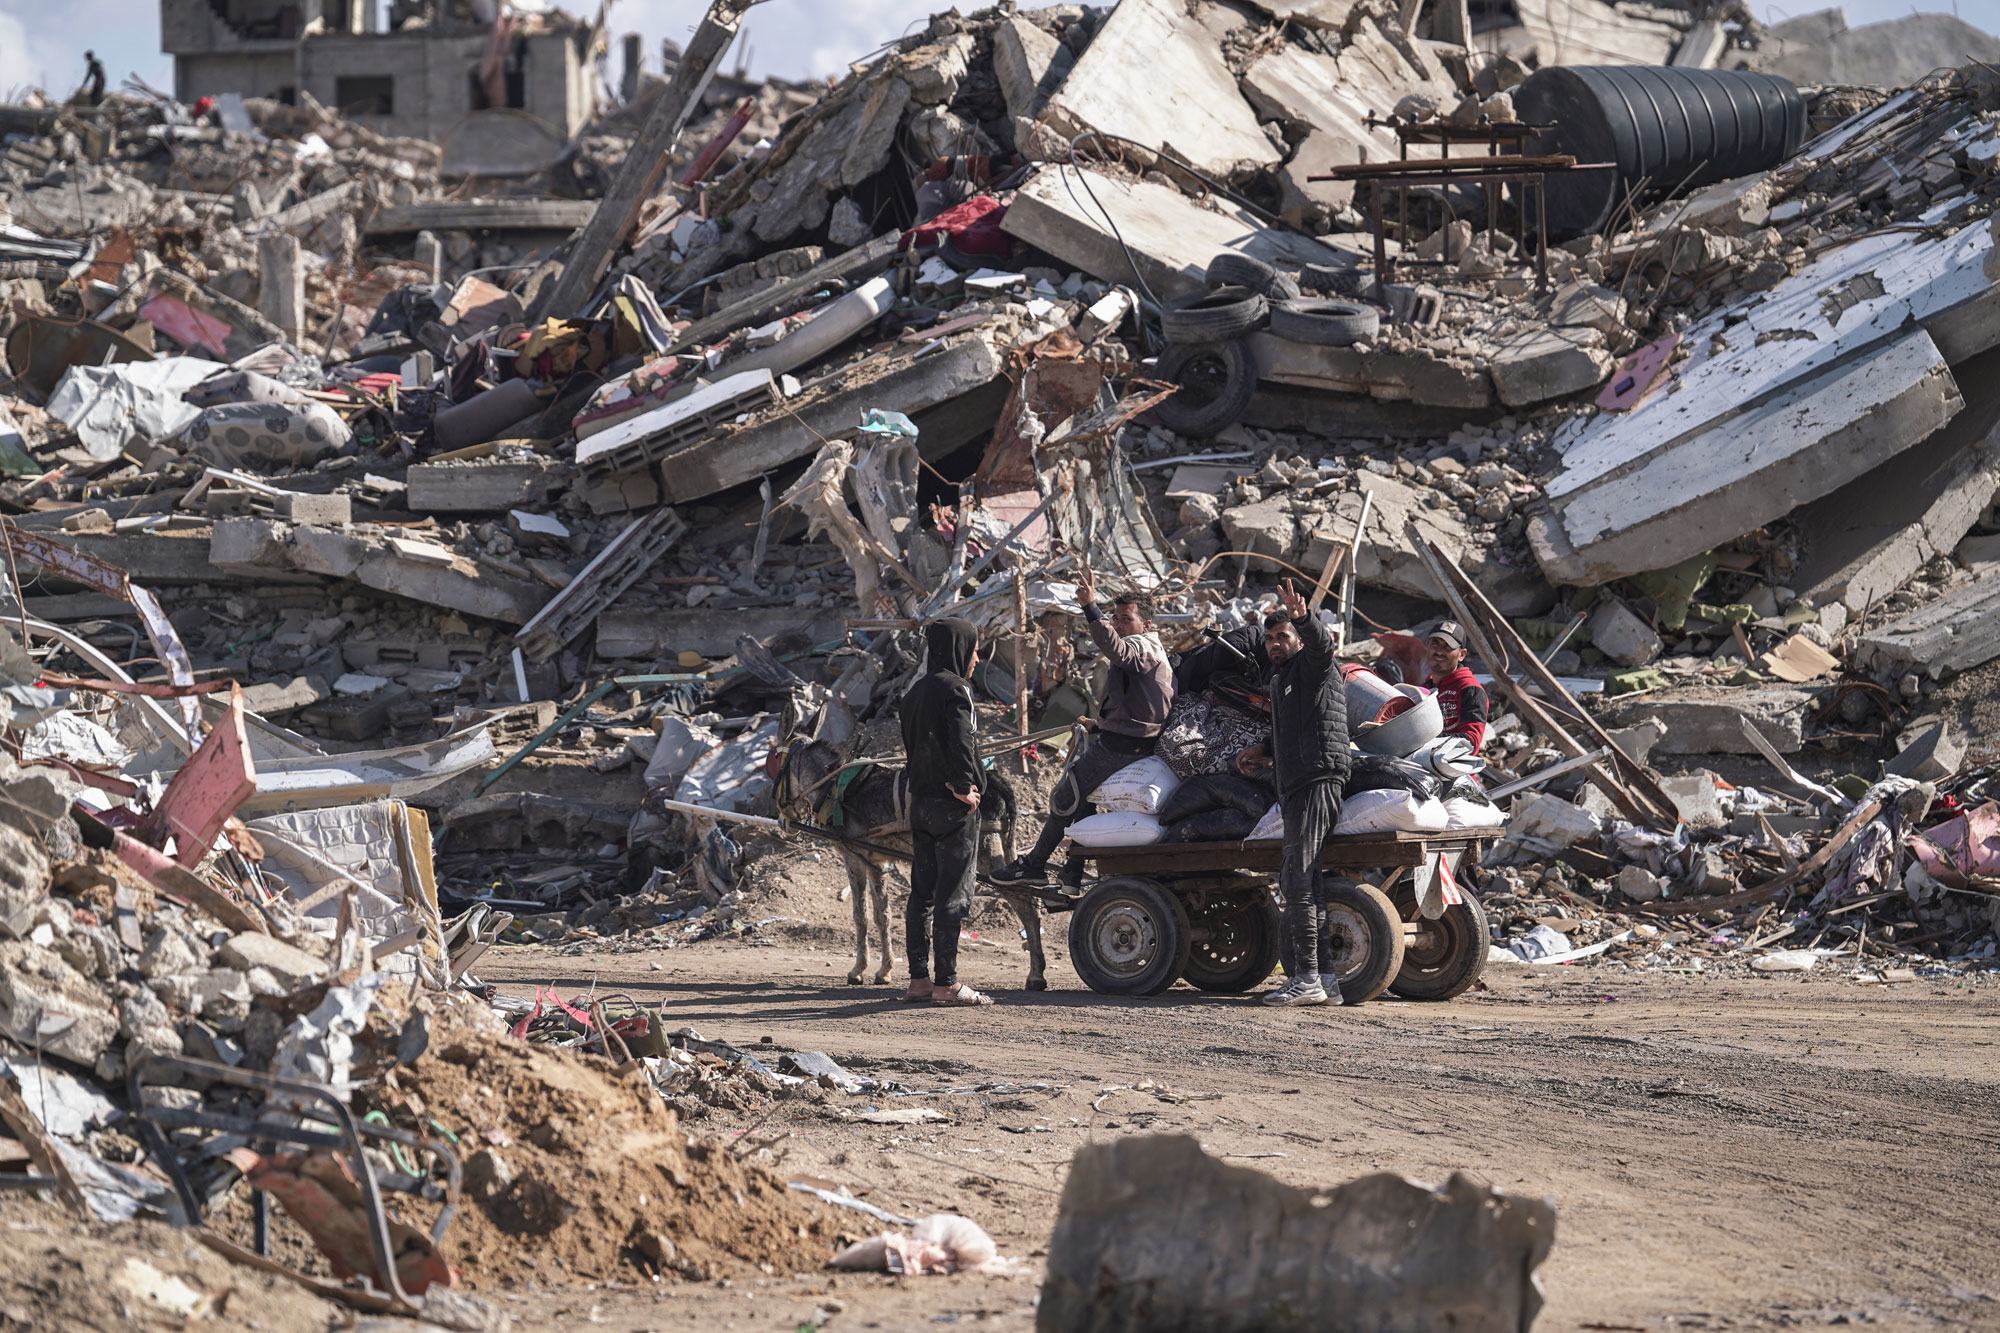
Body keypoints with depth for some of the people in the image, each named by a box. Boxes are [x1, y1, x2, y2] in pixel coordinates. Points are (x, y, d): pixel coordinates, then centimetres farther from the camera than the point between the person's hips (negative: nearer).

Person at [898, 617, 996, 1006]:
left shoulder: (915, 693, 15)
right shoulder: (954, 689, -13)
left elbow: (911, 745, 12)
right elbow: (961, 740, -22)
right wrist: (964, 787, -13)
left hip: (921, 800, 9)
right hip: (954, 806, -9)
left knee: (922, 893, 11)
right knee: (953, 894, -6)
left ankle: (919, 978, 12)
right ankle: (946, 982, -6)